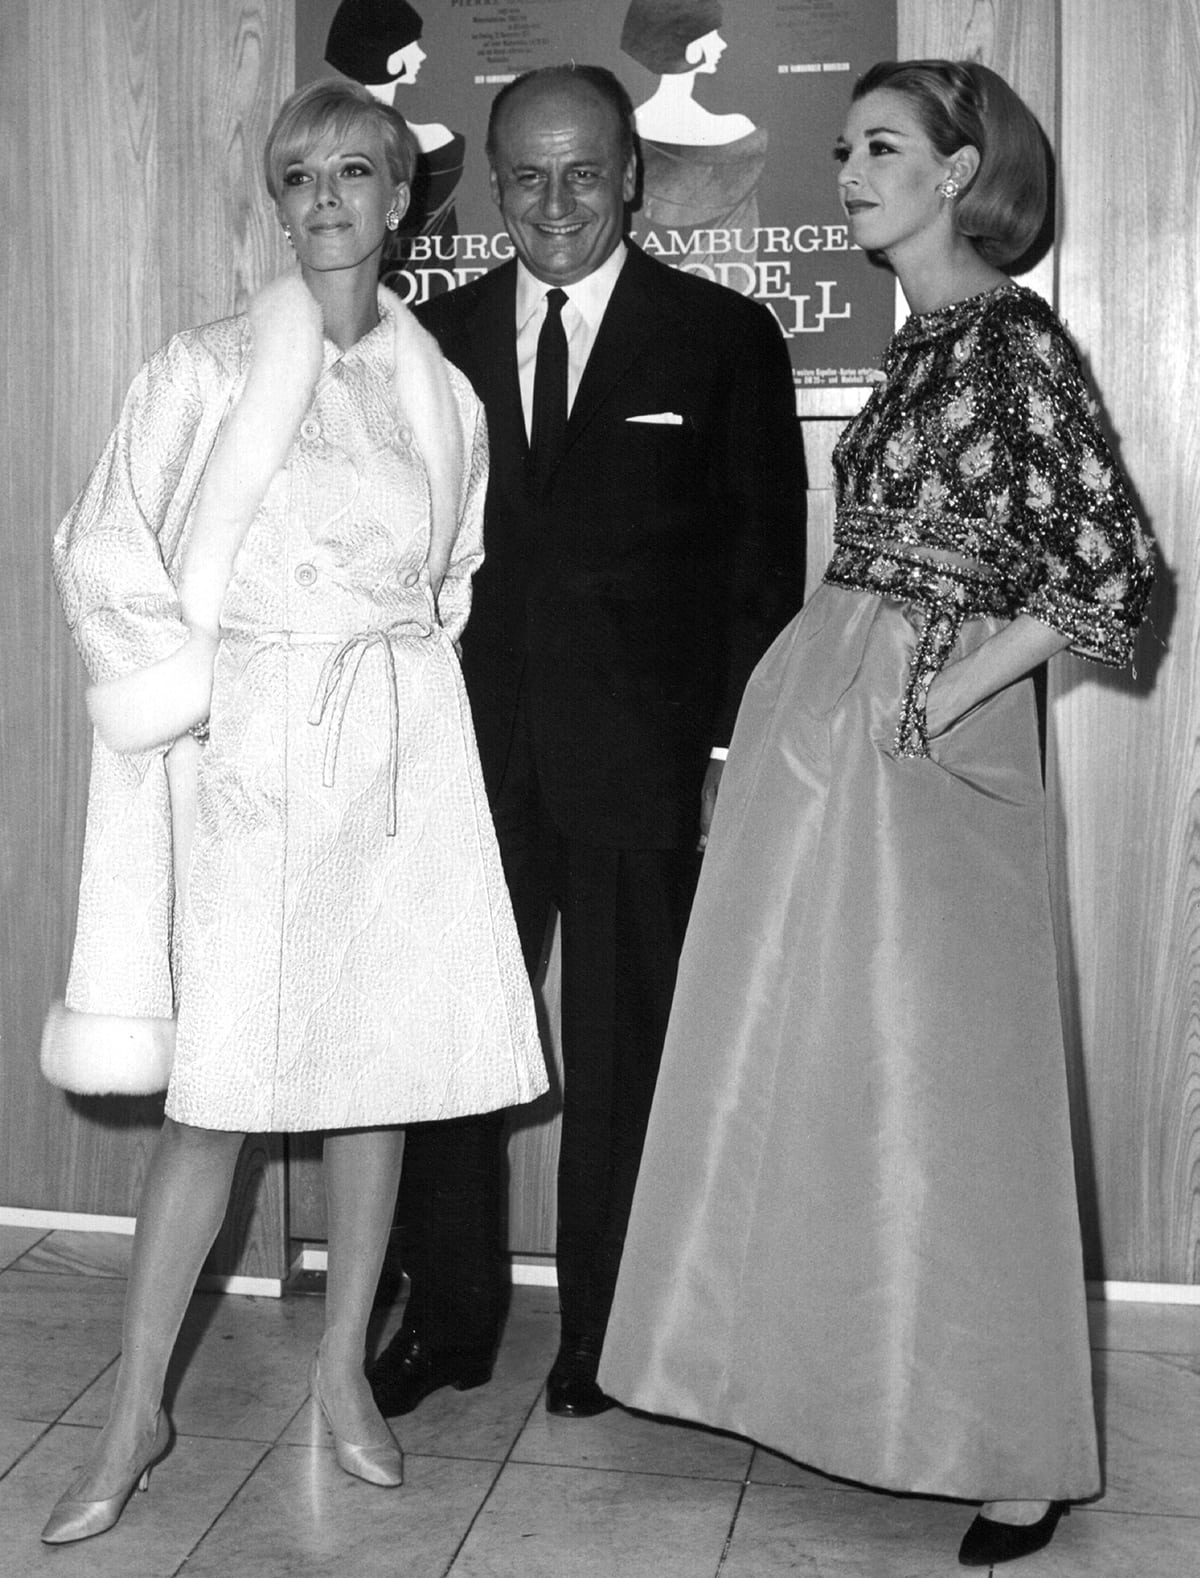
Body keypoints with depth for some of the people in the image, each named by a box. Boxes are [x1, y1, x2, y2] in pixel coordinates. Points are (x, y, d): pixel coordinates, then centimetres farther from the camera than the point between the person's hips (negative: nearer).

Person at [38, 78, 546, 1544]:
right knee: (212, 1092, -3)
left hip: (401, 760, 3)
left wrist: (402, 688, 11)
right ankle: (136, 1413, 11)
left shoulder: (444, 396, 10)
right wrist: (197, 691, -6)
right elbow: (105, 556, 1)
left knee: (384, 1066, 6)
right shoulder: (205, 372, 1)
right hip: (243, 760, -3)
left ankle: (343, 1368, 23)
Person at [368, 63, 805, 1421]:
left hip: (642, 762, -2)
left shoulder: (725, 338, 2)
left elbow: (765, 561, 0)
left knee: (621, 1064, 8)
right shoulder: (438, 338, 10)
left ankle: (601, 1334, 25)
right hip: (466, 753, 3)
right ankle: (450, 1321, 25)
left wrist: (735, 749, -6)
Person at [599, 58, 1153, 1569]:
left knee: (934, 1087, -2)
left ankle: (1015, 1454, 14)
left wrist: (928, 706, -14)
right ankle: (838, 1381, 31)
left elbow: (1113, 573, -17)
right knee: (809, 1070, 13)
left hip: (915, 749, -8)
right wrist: (821, 703, 10)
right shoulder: (921, 342, 14)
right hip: (812, 724, 8)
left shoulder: (1013, 337, -10)